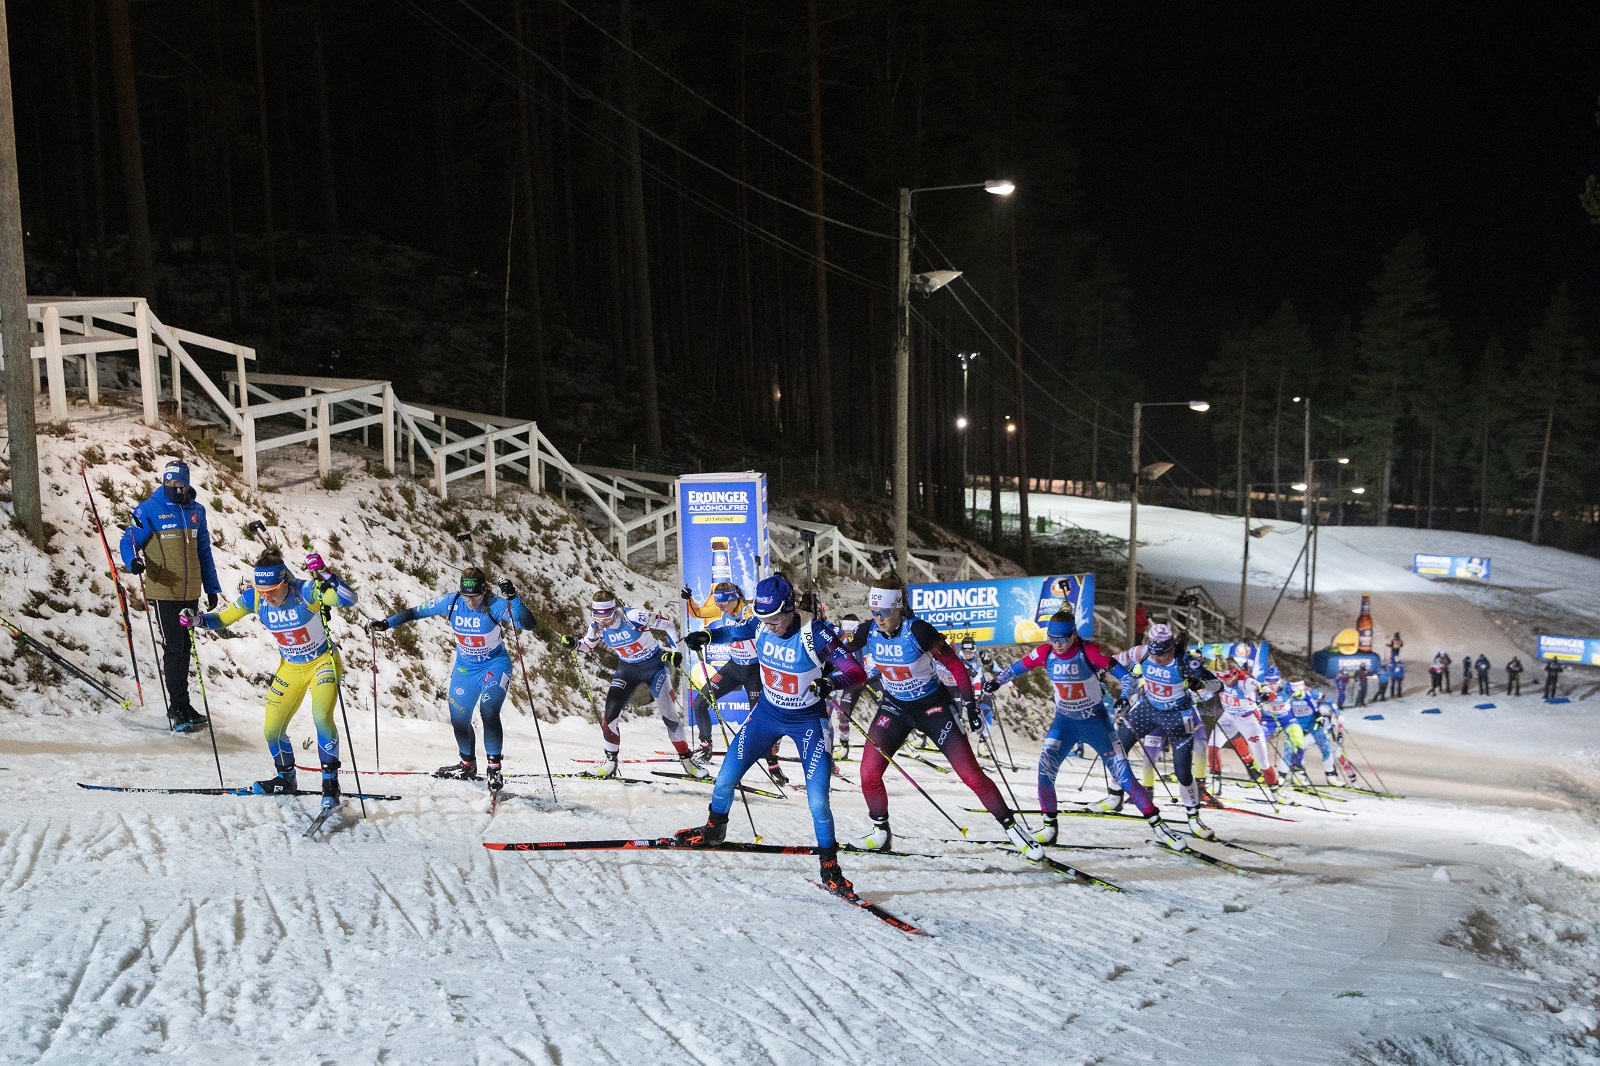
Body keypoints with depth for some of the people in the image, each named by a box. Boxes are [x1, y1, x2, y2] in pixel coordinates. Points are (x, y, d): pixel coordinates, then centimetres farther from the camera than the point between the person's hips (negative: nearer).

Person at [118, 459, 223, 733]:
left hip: (191, 593, 5)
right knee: (173, 648, -6)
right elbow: (128, 541, -4)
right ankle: (178, 708, 1)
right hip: (164, 591, -5)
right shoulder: (149, 510, -3)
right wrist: (132, 561, -27)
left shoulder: (196, 511, 11)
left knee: (184, 648, 11)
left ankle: (181, 705, 19)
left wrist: (212, 586, 17)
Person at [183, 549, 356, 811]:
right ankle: (285, 780, 32)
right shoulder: (253, 598, -15)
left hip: (323, 662, -5)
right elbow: (222, 618, -1)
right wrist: (197, 619, -21)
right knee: (272, 730, 5)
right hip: (290, 669, 5)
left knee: (321, 717, -27)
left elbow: (348, 600, -40)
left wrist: (323, 574, -52)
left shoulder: (305, 591, -28)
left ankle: (330, 784, -13)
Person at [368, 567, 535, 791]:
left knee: (488, 711, -25)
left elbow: (530, 625, -36)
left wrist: (514, 600, -50)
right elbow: (416, 611, -2)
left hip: (495, 665, -5)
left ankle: (495, 767, -13)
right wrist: (386, 623, -10)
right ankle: (467, 765, 34)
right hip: (465, 667, 5)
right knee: (458, 718, 11)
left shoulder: (495, 605, -26)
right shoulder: (450, 603, -15)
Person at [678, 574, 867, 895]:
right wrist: (706, 635, -9)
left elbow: (857, 673, -28)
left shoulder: (815, 633, -27)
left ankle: (830, 868, 10)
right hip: (767, 713, 5)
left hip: (808, 721, -4)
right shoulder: (760, 625, -13)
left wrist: (829, 681, -49)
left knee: (818, 802, -12)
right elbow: (734, 631, 11)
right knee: (726, 778, 8)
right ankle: (714, 829, 39)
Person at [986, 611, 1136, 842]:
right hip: (1064, 719, 3)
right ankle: (1049, 824, -2)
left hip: (1094, 719, -3)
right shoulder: (1045, 652, -12)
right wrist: (997, 681, -15)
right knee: (1046, 766, -14)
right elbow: (1018, 667, 0)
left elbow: (1124, 674, -17)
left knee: (1119, 768, -3)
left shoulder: (1089, 651, -22)